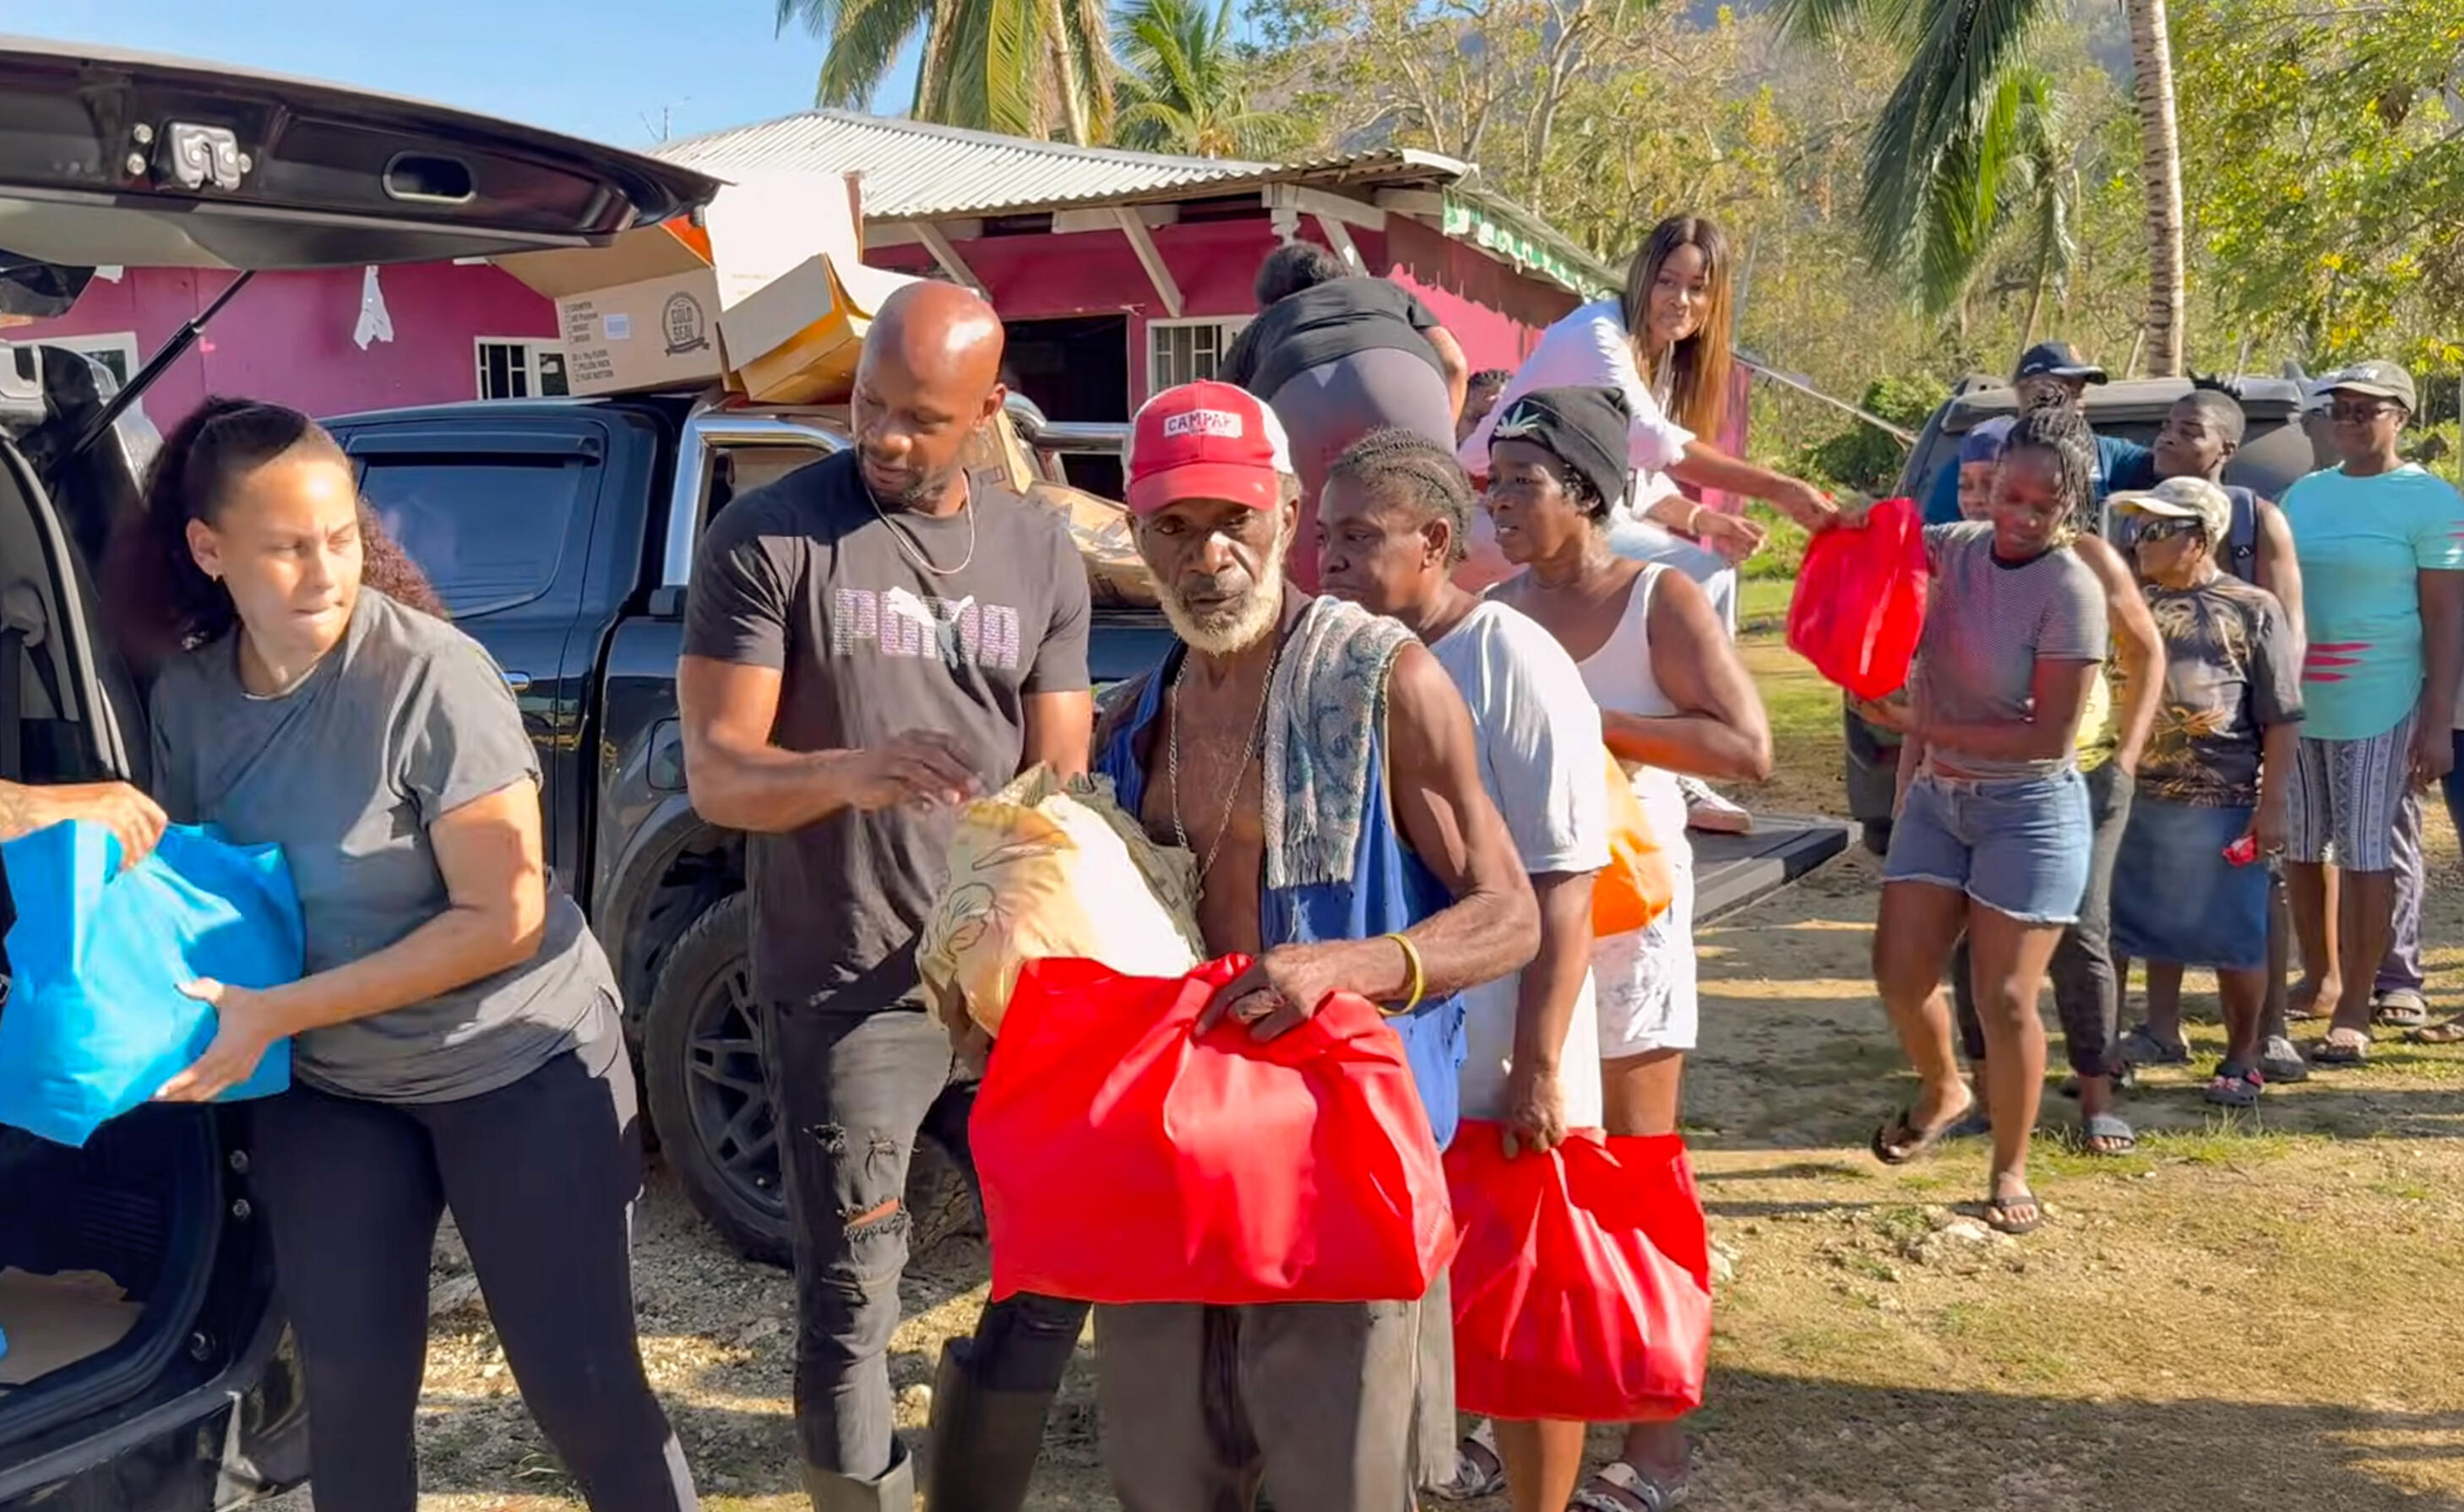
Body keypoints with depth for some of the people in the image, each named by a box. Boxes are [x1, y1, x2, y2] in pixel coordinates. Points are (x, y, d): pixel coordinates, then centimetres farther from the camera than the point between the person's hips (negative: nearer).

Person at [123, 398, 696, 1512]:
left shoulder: (430, 674, -22)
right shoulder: (186, 695, -4)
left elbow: (503, 918, -22)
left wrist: (277, 1012, -24)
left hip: (517, 1064, -5)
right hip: (324, 1088, 5)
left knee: (581, 1386, 1)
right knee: (348, 1392, 11)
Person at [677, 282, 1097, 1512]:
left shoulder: (1040, 554, 6)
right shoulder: (767, 538, -6)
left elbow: (1059, 781, 5)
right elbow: (717, 773, -11)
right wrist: (850, 774, -31)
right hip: (847, 993, -4)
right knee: (849, 1307, 2)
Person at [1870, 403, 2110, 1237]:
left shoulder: (2072, 590, -17)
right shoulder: (1956, 548, 0)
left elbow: (2050, 736, -18)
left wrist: (1936, 728, -14)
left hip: (2030, 811, -5)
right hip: (1936, 797, 6)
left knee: (2004, 998, -3)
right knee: (1899, 970, 6)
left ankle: (2010, 1174, 16)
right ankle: (1941, 1092, 37)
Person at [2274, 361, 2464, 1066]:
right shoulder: (2304, 493, 12)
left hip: (2377, 705, -5)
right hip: (2293, 703, 5)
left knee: (2365, 853, -2)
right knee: (2303, 848, 12)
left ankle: (2354, 1010, 5)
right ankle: (2319, 979, 28)